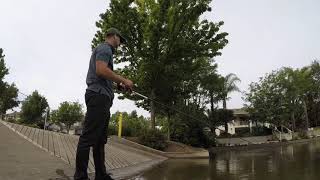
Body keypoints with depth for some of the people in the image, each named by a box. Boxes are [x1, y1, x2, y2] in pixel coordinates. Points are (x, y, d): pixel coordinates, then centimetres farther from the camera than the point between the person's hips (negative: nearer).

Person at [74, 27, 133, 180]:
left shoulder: (106, 50, 29)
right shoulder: (104, 48, -1)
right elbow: (101, 70, -19)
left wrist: (120, 84, 20)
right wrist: (123, 80, -11)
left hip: (102, 98, 11)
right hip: (98, 96, -11)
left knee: (100, 139, 8)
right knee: (88, 137, -10)